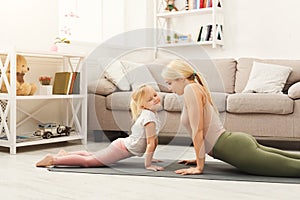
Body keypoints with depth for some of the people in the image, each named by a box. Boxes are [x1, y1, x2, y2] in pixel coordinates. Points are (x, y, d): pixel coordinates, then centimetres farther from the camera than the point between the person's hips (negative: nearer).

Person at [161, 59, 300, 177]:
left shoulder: (191, 89, -11)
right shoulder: (198, 89, 18)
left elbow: (197, 131, -15)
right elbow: (205, 129, 24)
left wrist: (199, 167, -10)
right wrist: (199, 158, 27)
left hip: (236, 147, -9)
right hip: (237, 143, 9)